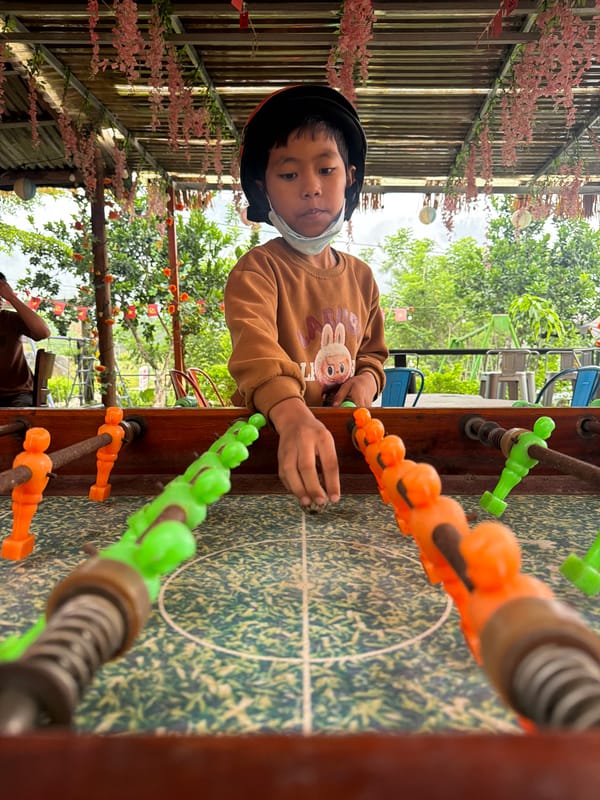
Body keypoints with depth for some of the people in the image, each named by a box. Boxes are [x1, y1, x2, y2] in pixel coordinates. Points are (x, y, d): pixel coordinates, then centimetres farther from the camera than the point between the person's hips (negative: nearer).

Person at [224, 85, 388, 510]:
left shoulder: (360, 276, 10)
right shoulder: (257, 268, -8)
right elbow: (256, 348, -28)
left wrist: (366, 379, 0)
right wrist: (293, 416, -46)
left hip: (341, 431, 5)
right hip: (271, 428, -5)